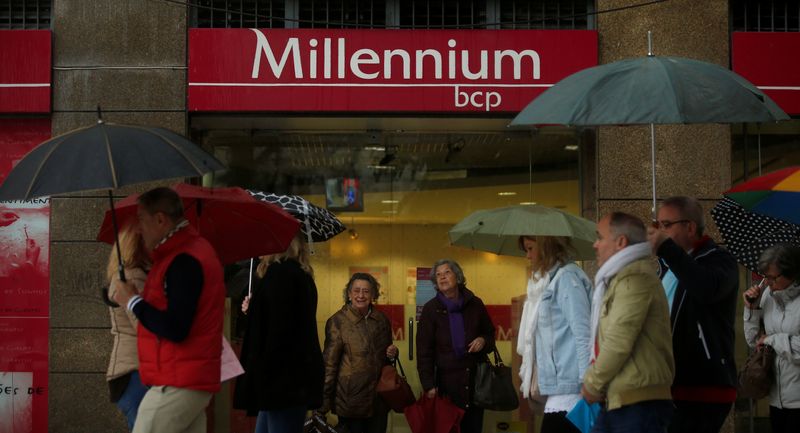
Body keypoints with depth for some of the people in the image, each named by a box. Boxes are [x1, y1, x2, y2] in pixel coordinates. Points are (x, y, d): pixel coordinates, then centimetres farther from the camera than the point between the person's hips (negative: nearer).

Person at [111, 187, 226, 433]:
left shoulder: (184, 261, -16)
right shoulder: (194, 249, 17)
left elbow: (174, 329, -22)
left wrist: (132, 301, -10)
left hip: (176, 385, -10)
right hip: (195, 380, 10)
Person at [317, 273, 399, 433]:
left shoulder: (381, 319, 7)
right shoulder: (337, 321, -6)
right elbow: (329, 363, -7)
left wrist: (392, 353, -1)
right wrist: (323, 402, -10)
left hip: (379, 399, 4)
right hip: (351, 399, -4)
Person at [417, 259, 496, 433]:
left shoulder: (475, 304, 5)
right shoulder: (430, 309, -3)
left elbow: (490, 333, 19)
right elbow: (424, 351, -5)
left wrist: (483, 340, -6)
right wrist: (428, 385, -13)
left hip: (476, 378, 2)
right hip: (447, 380, -2)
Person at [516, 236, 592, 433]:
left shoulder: (566, 276, -6)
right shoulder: (548, 280, 21)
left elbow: (582, 333, -14)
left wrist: (588, 384, -19)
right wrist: (537, 381, 22)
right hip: (559, 389, 9)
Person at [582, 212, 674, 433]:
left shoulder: (635, 278, -13)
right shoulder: (619, 277, 22)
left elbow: (619, 342, -19)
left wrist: (592, 383, -7)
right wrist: (593, 380, 10)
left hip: (639, 401, -10)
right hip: (617, 401, 10)